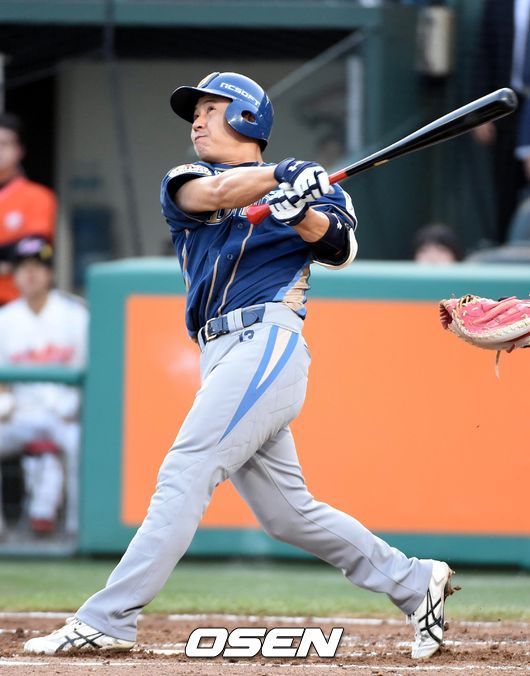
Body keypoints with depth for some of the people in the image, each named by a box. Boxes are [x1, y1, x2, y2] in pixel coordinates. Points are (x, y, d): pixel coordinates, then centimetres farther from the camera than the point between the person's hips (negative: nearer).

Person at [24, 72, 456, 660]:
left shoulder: (302, 184, 10)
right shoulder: (183, 182, 19)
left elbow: (340, 249, -6)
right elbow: (213, 194, -5)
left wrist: (304, 214, -25)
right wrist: (281, 175, -20)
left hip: (266, 341, -6)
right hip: (222, 359, 6)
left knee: (183, 477, -14)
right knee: (286, 513, 6)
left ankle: (105, 621, -17)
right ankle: (413, 582, 18)